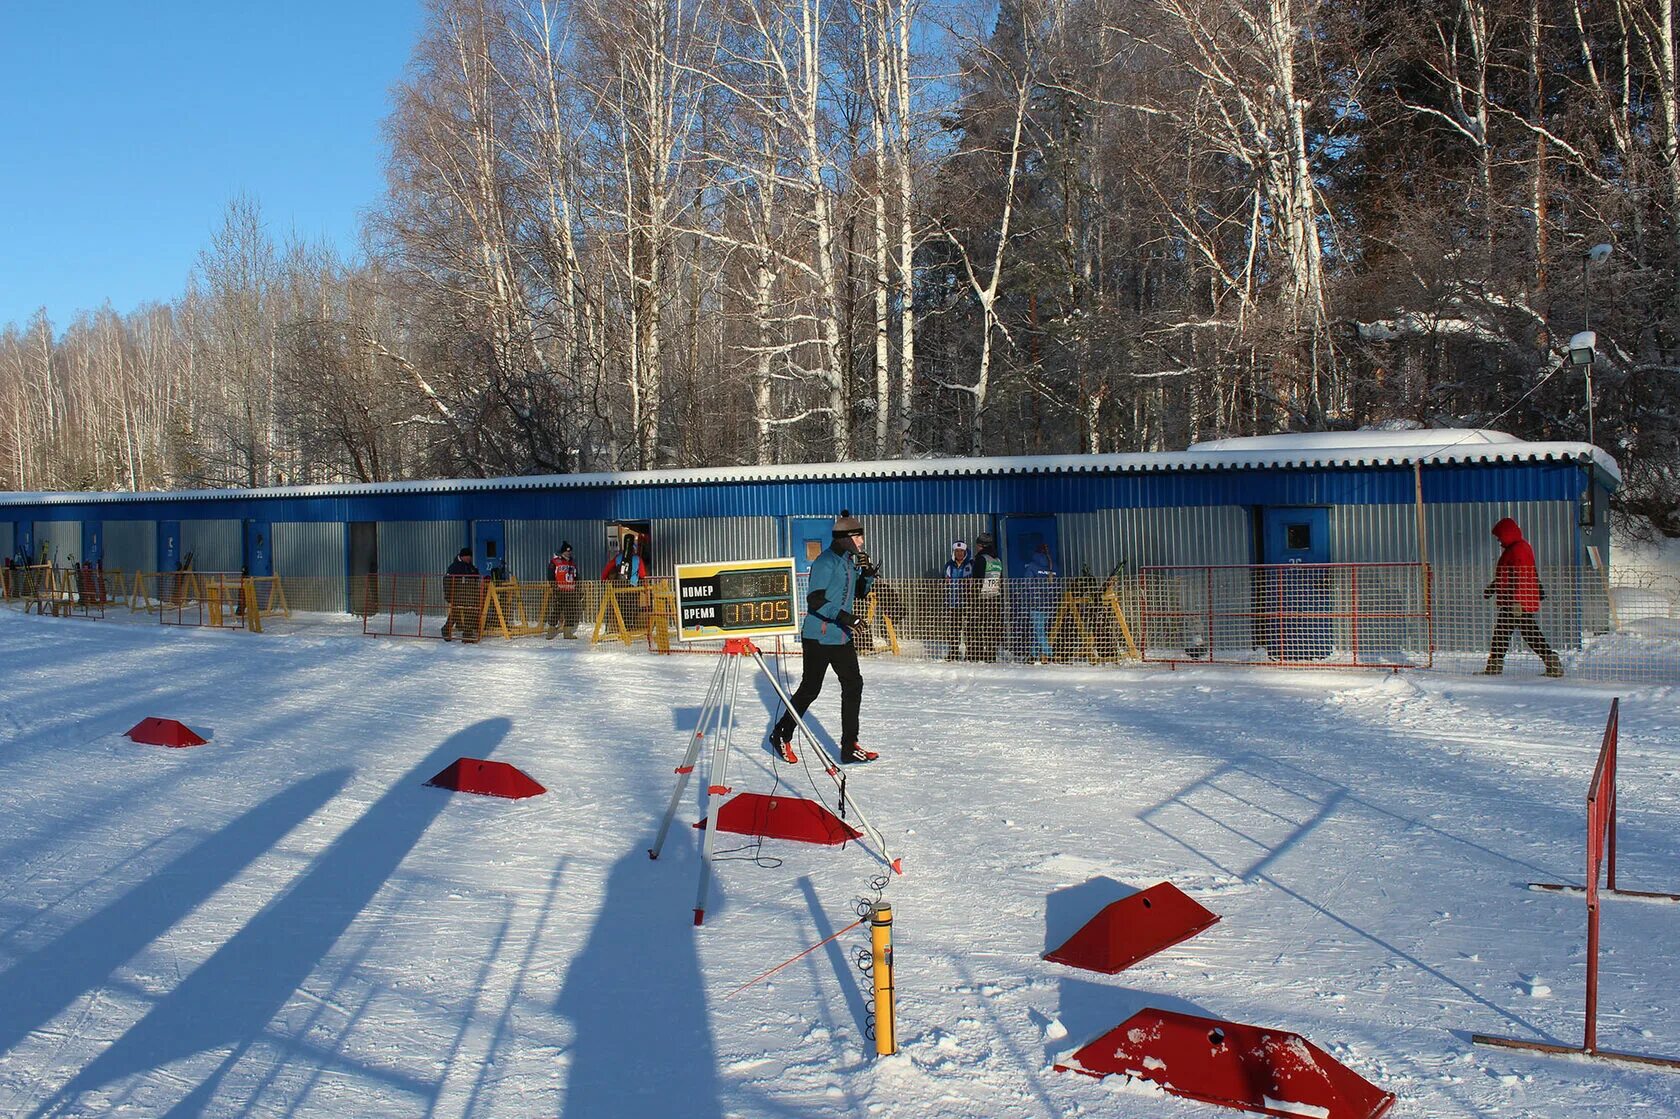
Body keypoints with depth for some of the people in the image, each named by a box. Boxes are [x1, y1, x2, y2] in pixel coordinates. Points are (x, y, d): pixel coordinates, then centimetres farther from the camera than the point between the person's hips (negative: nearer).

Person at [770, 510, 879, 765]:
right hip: (818, 638, -8)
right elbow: (814, 599, -21)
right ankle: (781, 735, 20)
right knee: (810, 689, 1)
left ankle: (850, 746, 9)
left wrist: (867, 576, 1)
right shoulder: (826, 562, -16)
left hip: (842, 637, 8)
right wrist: (841, 615, -29)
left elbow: (859, 593, 21)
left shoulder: (851, 560, 11)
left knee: (853, 685, 3)